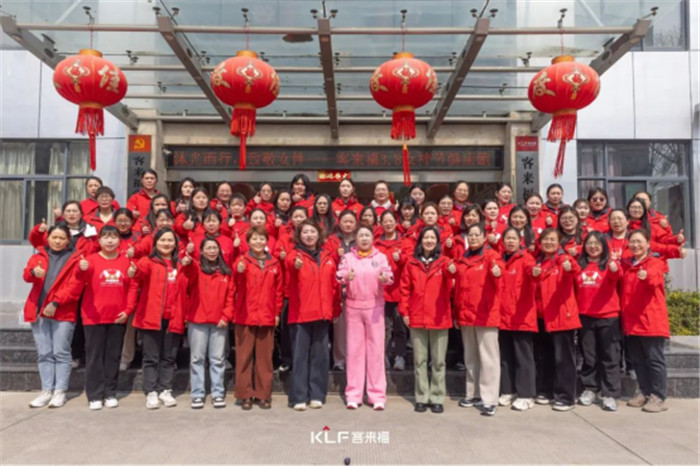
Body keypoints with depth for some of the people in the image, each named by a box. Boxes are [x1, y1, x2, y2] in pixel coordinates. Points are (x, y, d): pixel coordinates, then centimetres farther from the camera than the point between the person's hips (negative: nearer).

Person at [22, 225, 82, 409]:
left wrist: (56, 303, -15)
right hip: (38, 310, 4)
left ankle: (60, 391, 4)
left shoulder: (75, 259, 2)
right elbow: (26, 275, -3)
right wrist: (34, 272, -27)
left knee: (61, 352, -1)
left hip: (63, 312, -3)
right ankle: (46, 390, 12)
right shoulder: (38, 256, 13)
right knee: (44, 353, 7)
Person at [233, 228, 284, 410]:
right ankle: (245, 395, 14)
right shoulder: (243, 261, 0)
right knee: (244, 356, 4)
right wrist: (239, 272, -42)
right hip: (245, 316, -2)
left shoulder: (274, 263, 8)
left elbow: (279, 289, 11)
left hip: (267, 317, 2)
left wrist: (277, 312, 6)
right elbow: (238, 284, -20)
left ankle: (263, 394, 18)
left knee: (264, 357, 8)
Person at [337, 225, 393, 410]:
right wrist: (346, 277, -32)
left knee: (376, 349, 1)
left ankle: (377, 395, 9)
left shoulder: (380, 257, 6)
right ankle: (353, 395, 13)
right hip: (353, 307, 0)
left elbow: (389, 275, -8)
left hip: (374, 307, 0)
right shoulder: (347, 257, 6)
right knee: (354, 349, 5)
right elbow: (340, 277, -9)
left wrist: (385, 278, -32)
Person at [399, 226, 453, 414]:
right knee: (420, 360, 8)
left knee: (438, 361, 6)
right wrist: (404, 311, 1)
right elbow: (404, 289, 7)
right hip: (417, 319, 1)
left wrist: (450, 273, -27)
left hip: (439, 318, -1)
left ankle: (437, 399, 16)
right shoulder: (411, 263, 6)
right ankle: (422, 398, 18)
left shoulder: (444, 262, 3)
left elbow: (449, 289, -8)